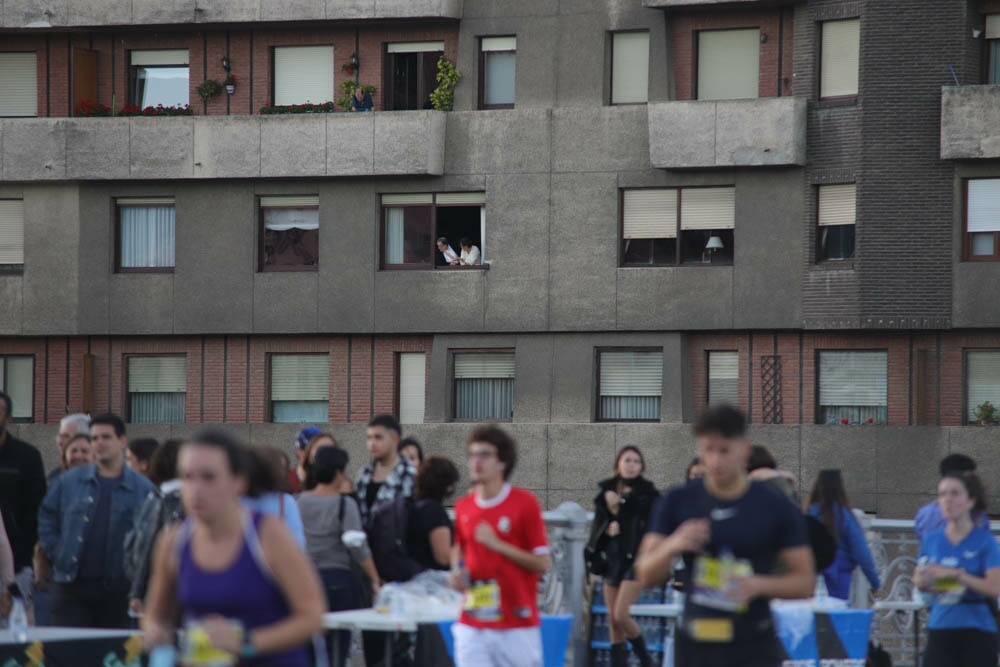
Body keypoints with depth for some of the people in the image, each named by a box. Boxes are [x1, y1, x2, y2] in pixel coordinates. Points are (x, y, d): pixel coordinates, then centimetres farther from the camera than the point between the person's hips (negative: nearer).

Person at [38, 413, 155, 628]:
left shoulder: (142, 488, 1)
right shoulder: (69, 481, 6)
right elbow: (46, 518, 11)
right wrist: (57, 552, 1)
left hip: (117, 591, -1)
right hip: (72, 585, 1)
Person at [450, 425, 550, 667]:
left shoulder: (525, 503, -7)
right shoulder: (463, 506, 7)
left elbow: (542, 563, -8)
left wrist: (498, 545, -17)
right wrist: (457, 574, 3)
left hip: (517, 622, -3)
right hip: (473, 626, 3)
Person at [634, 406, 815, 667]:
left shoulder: (777, 508, -2)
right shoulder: (677, 503, 3)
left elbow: (805, 581, 1)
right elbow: (646, 575, 3)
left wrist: (759, 584, -18)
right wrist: (671, 546, -18)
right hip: (696, 646, 2)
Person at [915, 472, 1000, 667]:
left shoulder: (984, 540, -5)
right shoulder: (932, 539, 6)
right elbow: (918, 579, 16)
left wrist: (956, 575, -20)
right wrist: (924, 582, -7)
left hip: (977, 630, -3)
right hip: (940, 627, 3)